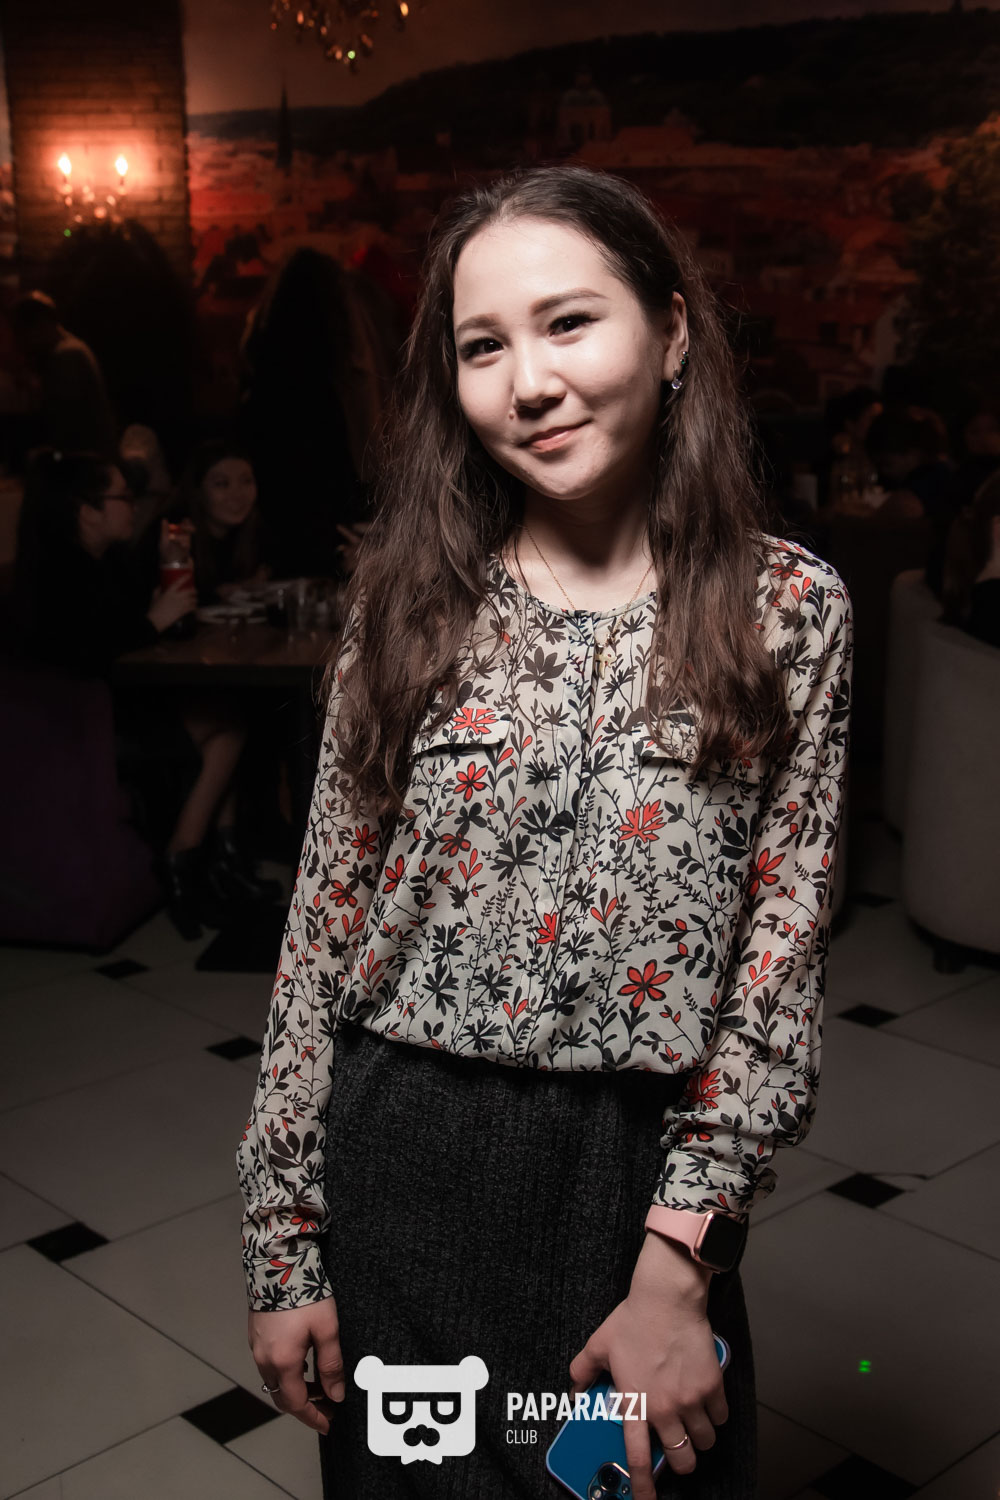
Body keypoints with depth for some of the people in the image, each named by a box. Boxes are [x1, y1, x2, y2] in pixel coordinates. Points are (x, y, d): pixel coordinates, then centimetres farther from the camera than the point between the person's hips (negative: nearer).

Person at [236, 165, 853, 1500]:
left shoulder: (789, 611, -7)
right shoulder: (408, 604, -3)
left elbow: (784, 955, -7)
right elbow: (324, 932, 0)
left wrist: (677, 1267, -12)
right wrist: (282, 1244, 1)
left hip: (648, 1181, -1)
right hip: (401, 1172, 1)